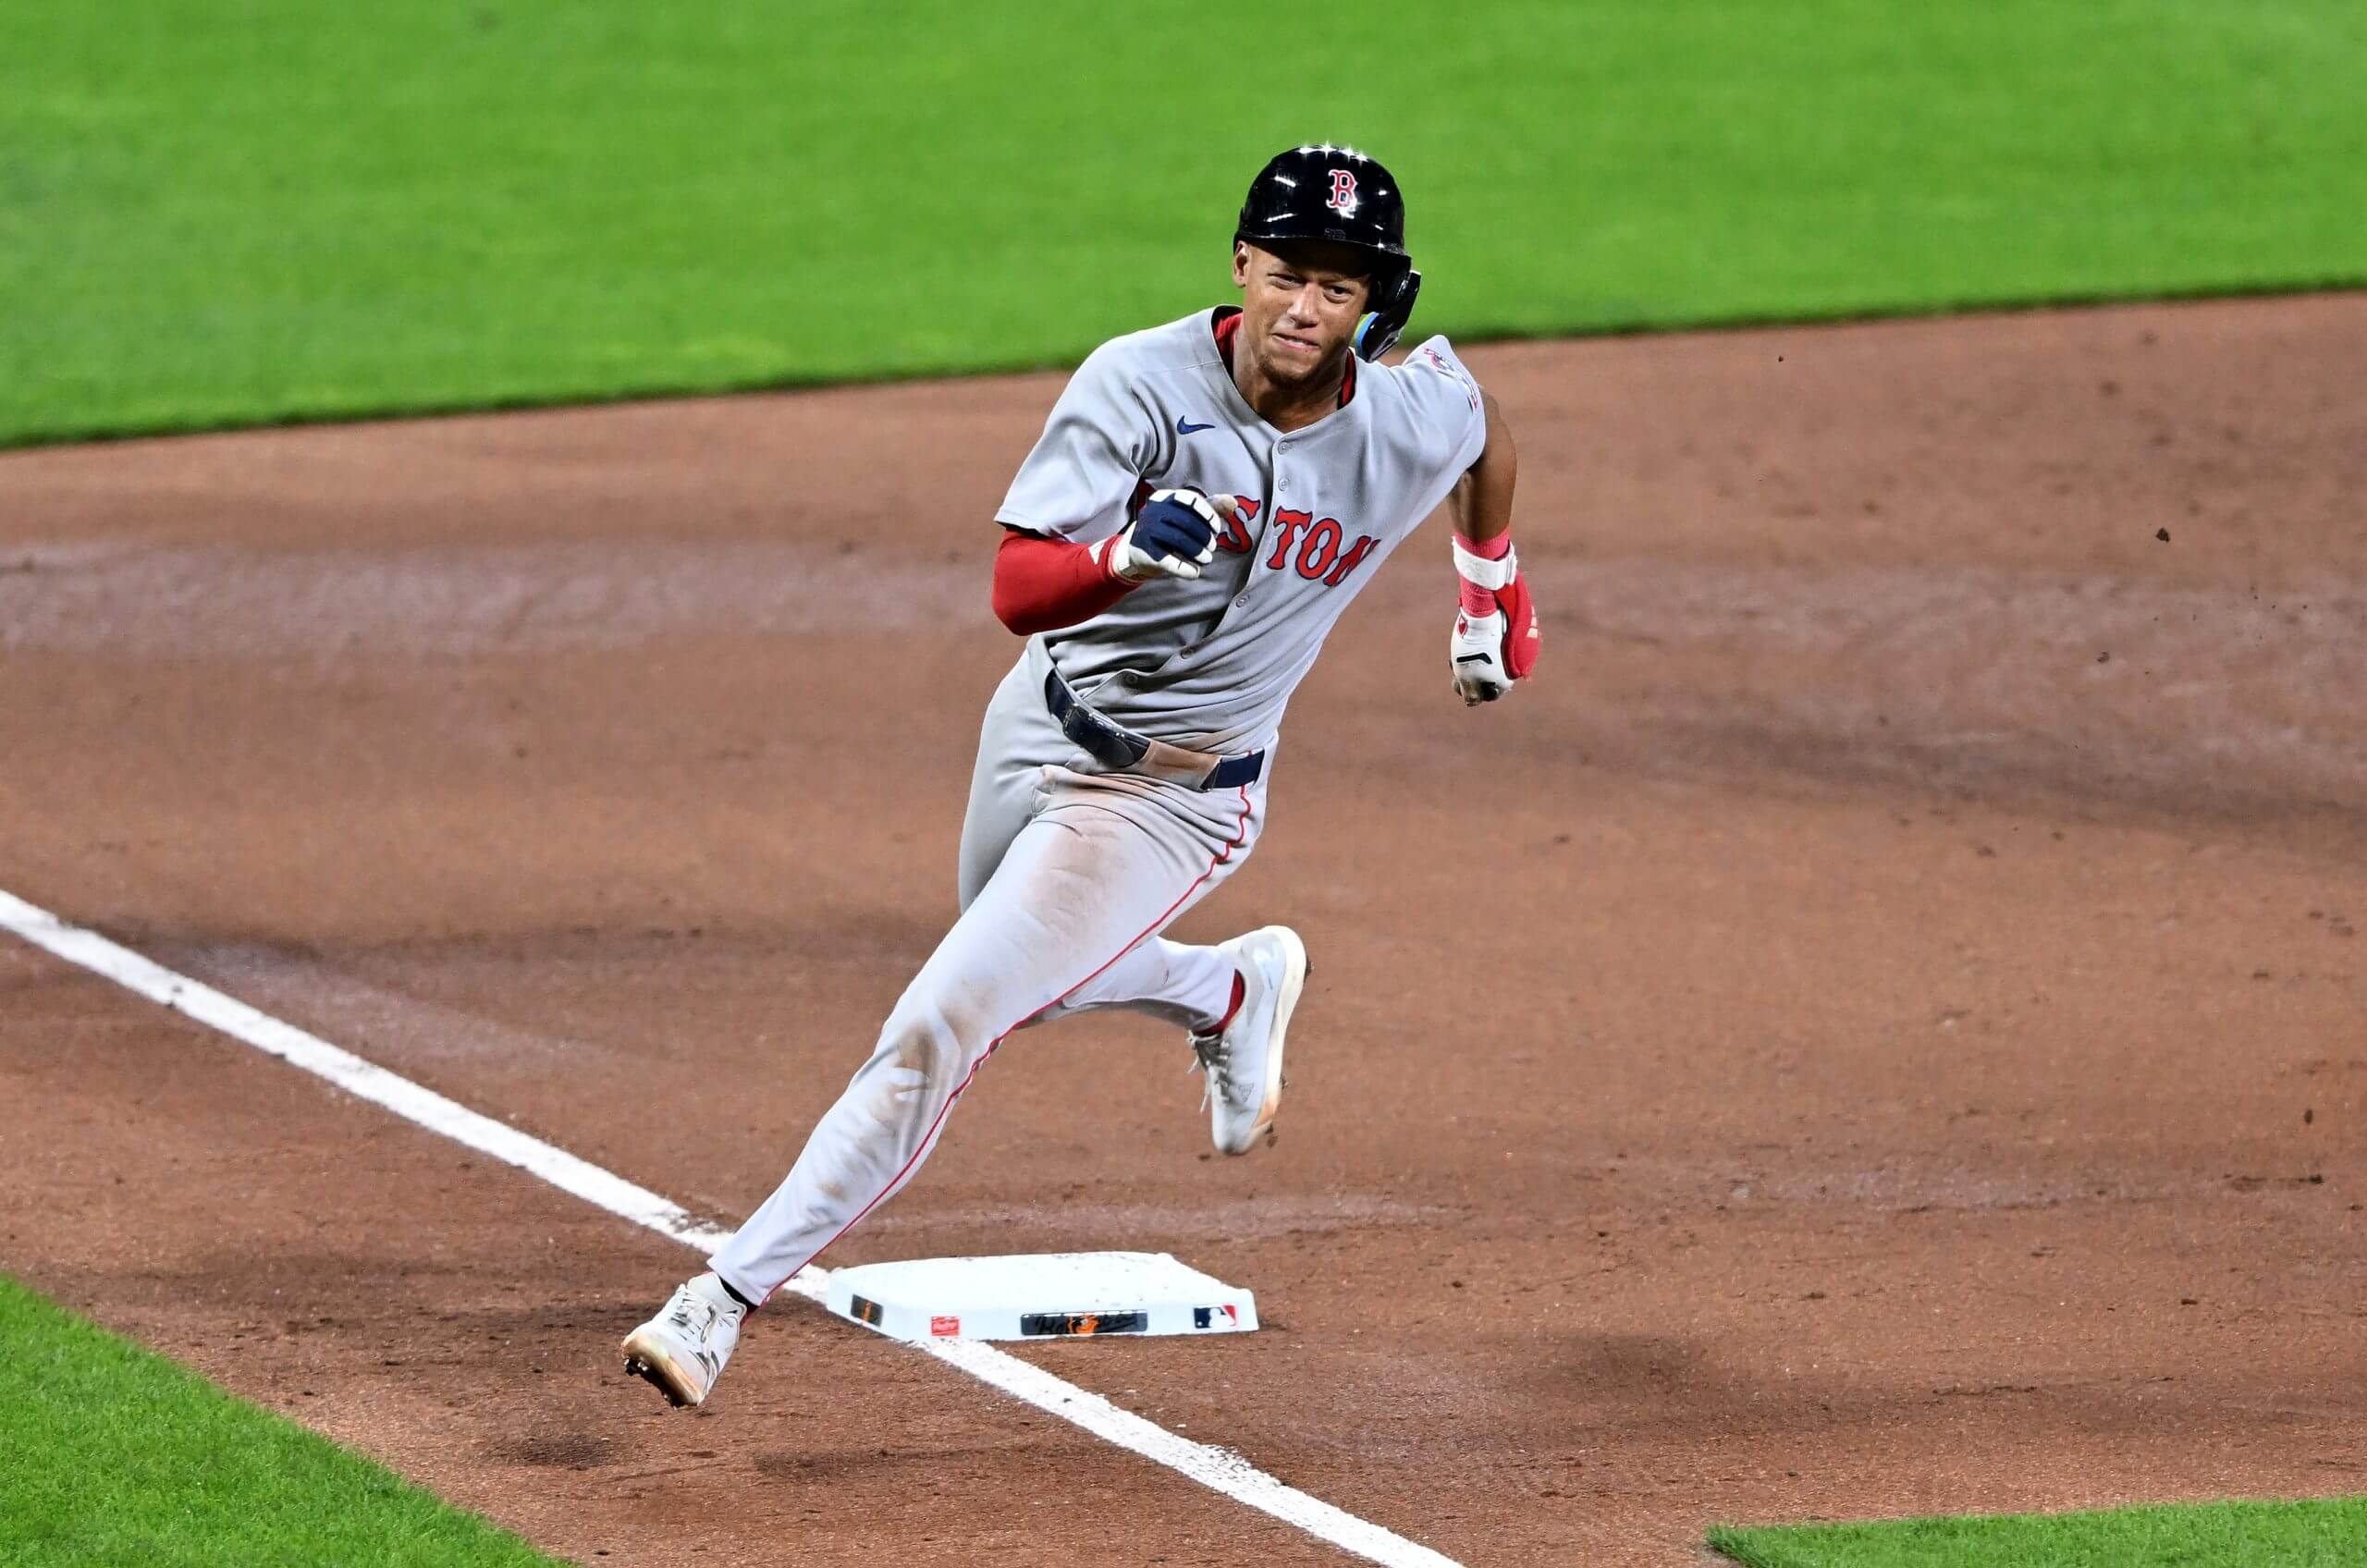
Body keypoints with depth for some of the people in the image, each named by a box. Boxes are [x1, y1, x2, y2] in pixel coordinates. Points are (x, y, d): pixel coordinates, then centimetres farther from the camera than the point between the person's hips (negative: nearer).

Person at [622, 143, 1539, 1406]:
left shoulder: (1415, 424, -17)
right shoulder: (1143, 383, -22)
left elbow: (1487, 423, 10)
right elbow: (1016, 589, -28)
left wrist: (1492, 588, 23)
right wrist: (1130, 552, -48)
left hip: (1171, 795, -3)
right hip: (1045, 721, 3)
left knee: (938, 1029, -12)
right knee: (1029, 988, 27)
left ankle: (727, 1297, -7)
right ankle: (1238, 991, 54)